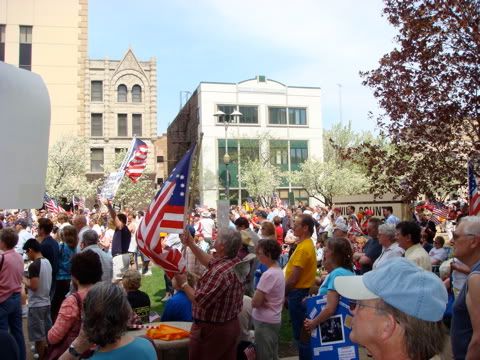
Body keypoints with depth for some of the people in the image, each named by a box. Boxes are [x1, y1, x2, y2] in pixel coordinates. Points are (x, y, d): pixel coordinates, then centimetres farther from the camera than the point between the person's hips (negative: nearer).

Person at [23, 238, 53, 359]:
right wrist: (29, 279, 14)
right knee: (47, 333, 17)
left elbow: (33, 286, -23)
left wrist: (23, 279, -8)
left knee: (39, 336, 3)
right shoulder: (47, 262, 6)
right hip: (46, 302, 8)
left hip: (36, 305, -8)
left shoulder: (34, 265, -20)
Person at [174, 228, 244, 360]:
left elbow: (199, 301, -28)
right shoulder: (237, 262, -3)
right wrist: (191, 245, 12)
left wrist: (184, 284, -12)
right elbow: (211, 262, 12)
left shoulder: (221, 272, -32)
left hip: (212, 329, -8)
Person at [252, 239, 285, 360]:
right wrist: (263, 301, 2)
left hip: (265, 322, -9)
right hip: (275, 320, 9)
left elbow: (255, 303, -21)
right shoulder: (279, 271, 6)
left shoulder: (268, 274, -23)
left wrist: (257, 298, -2)